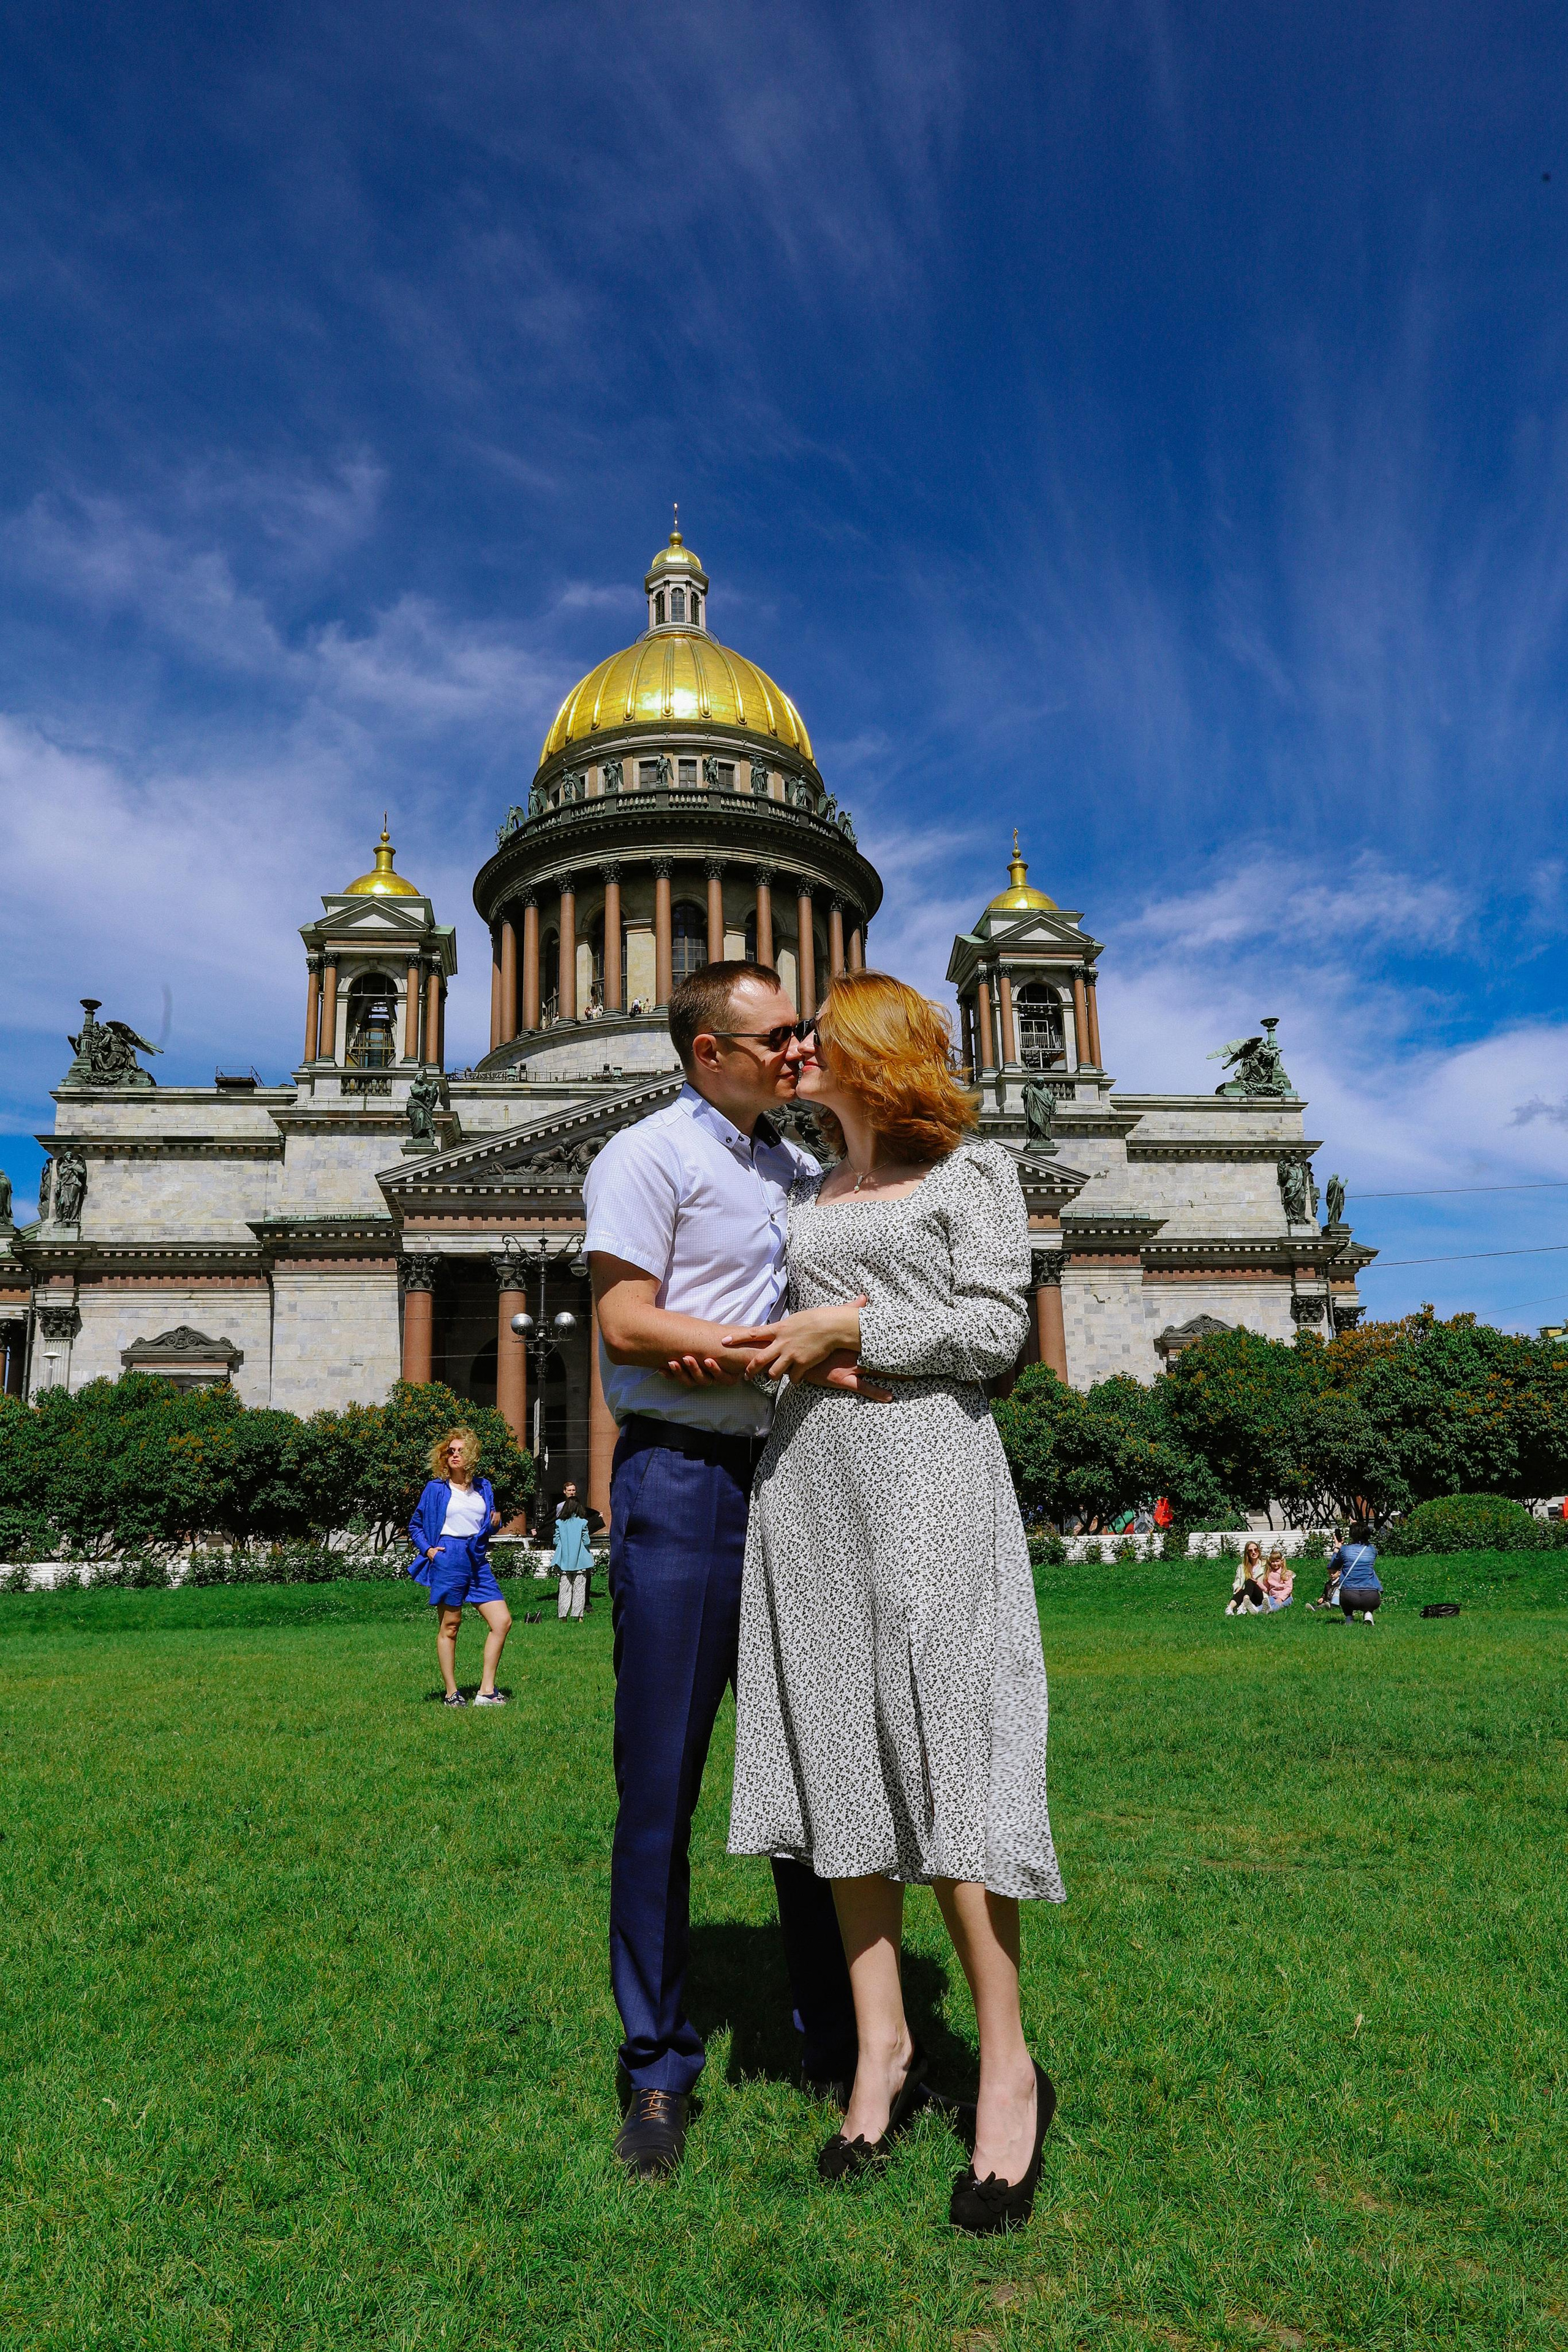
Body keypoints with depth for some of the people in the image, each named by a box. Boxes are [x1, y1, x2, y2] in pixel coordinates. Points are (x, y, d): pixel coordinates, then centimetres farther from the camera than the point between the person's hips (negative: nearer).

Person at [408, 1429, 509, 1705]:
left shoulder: (483, 1488, 13)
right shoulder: (436, 1488, 2)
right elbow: (415, 1525, 9)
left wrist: (495, 1522, 2)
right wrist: (427, 1549, -5)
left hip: (478, 1561, 4)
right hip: (449, 1560, -4)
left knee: (502, 1621, -5)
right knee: (449, 1626, 1)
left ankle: (486, 1691, 0)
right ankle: (451, 1693, 11)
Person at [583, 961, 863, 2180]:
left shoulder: (801, 1167, 18)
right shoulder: (649, 1154, -2)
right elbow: (627, 1324, -11)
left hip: (788, 1484, 6)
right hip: (683, 1482, -6)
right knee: (661, 1785, 1)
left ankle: (838, 2043, 24)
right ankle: (659, 2069, 16)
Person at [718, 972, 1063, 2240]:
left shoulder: (975, 1169, 4)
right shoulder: (804, 1195, 20)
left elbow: (995, 1327, -6)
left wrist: (849, 1327, -8)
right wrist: (723, 1348, 2)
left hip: (928, 1468, -5)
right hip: (808, 1471, 6)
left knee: (945, 1752, -6)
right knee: (838, 1753, 5)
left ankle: (1009, 2068, 7)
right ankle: (883, 2047, 17)